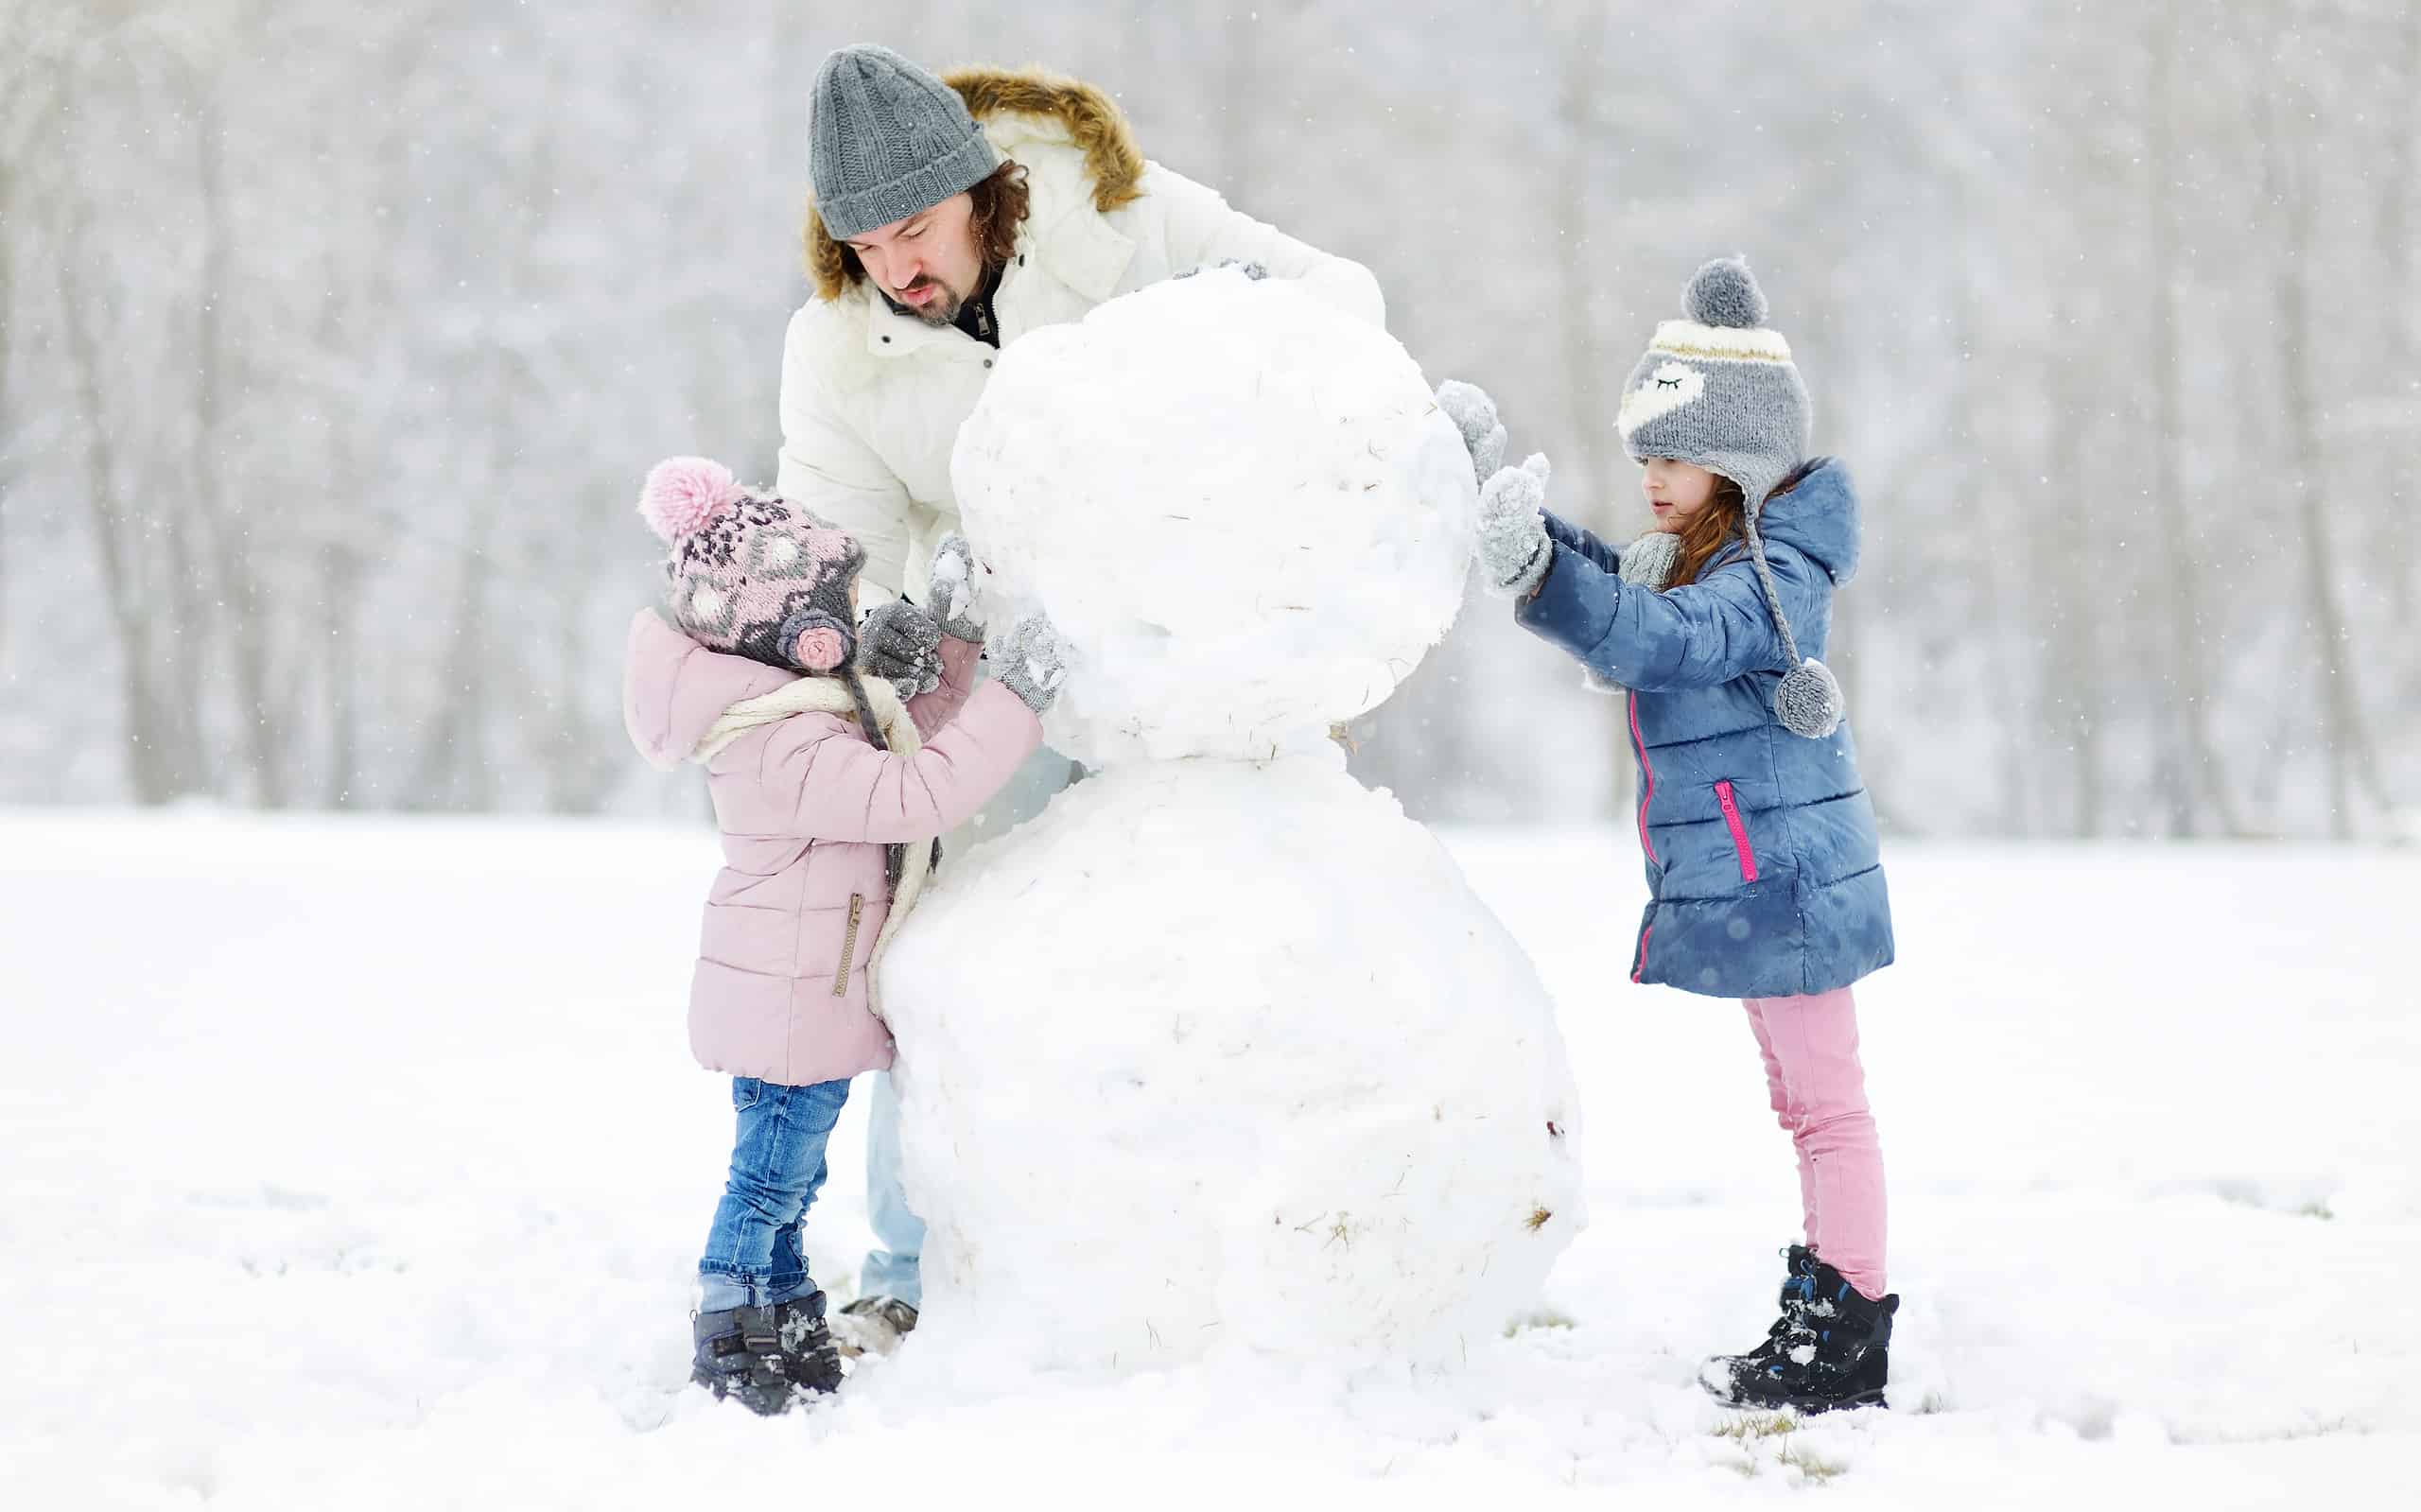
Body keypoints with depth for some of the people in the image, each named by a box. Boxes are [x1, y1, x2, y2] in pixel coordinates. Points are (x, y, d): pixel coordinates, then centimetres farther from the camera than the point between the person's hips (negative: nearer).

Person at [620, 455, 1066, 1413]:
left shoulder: (810, 700, 6)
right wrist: (1016, 699, -31)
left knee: (785, 1173, 19)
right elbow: (913, 795, -34)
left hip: (794, 1000, 10)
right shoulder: (784, 747, -28)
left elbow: (911, 744, 17)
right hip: (791, 1004, -10)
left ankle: (791, 1332, 30)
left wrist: (949, 641, 7)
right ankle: (731, 1352, 9)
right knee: (772, 1173, 0)